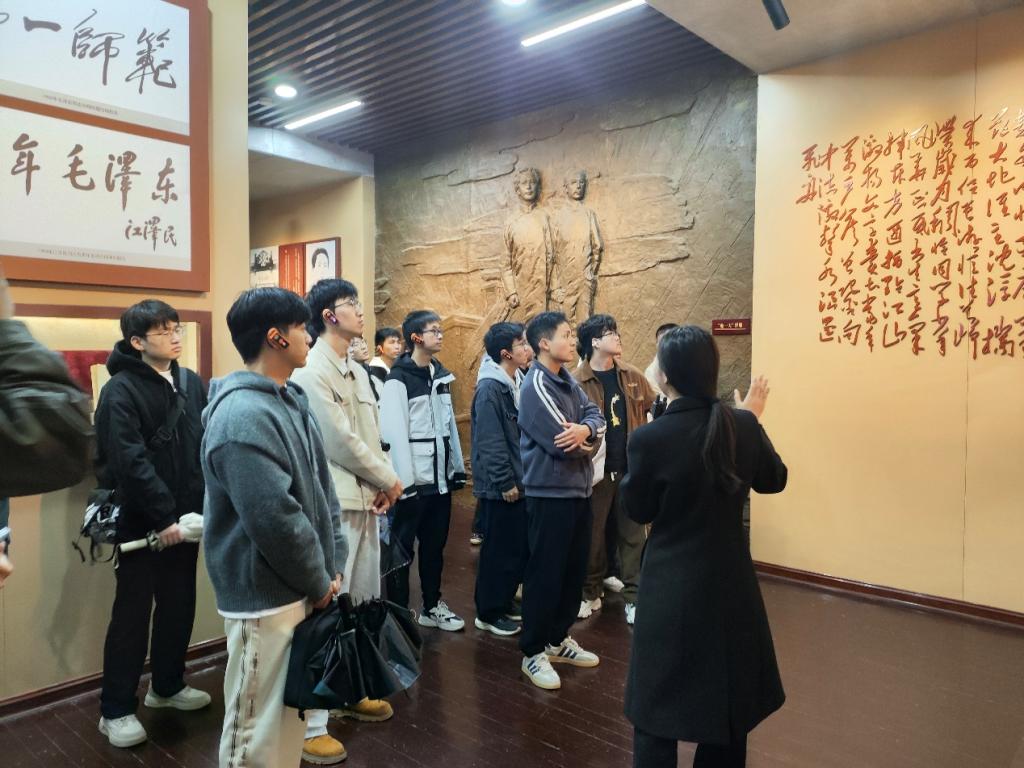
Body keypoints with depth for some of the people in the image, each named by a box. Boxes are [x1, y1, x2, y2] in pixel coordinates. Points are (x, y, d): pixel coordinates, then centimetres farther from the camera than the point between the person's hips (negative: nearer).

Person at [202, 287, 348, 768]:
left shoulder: (292, 400, 8)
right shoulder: (244, 416, -23)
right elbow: (276, 519, -26)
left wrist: (333, 564, 5)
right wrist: (319, 581, -12)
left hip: (300, 589, 9)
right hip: (266, 598, -9)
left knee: (291, 713, 23)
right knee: (258, 727, 8)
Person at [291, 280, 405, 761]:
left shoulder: (357, 371, 15)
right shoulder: (311, 371, -13)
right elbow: (341, 442, -17)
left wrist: (385, 482, -1)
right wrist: (388, 481, -6)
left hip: (366, 500, 9)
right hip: (332, 505, -9)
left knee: (359, 604, 18)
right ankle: (310, 721, 8)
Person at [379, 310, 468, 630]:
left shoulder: (441, 375, 11)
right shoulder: (398, 380, -12)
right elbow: (395, 434, -17)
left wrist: (458, 466, 12)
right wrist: (405, 481, -19)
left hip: (440, 476, 7)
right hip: (414, 479, -7)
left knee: (435, 544, 16)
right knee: (402, 546, 5)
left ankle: (432, 606, 29)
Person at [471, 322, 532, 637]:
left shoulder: (513, 383, 10)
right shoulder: (490, 388, -18)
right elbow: (490, 442, -21)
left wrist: (519, 478, 14)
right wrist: (505, 483, -18)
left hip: (517, 483, 9)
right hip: (500, 488, -9)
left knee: (518, 547, 16)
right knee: (500, 549, 2)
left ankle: (504, 602, 31)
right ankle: (488, 613, 17)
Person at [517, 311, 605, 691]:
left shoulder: (569, 381, 11)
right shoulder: (536, 386, -17)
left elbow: (597, 418, 3)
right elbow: (562, 443, -23)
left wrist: (585, 429, -20)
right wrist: (588, 436, -3)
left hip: (578, 490, 9)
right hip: (550, 494, -9)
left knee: (574, 570, 17)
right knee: (545, 573, 1)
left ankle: (559, 638, 32)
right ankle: (534, 651, 14)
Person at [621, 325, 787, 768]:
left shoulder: (650, 438, -21)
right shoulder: (741, 426, -8)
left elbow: (637, 510, -6)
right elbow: (774, 480, 11)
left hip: (673, 588, -4)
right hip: (731, 582, 5)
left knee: (659, 710, 12)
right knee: (727, 699, 23)